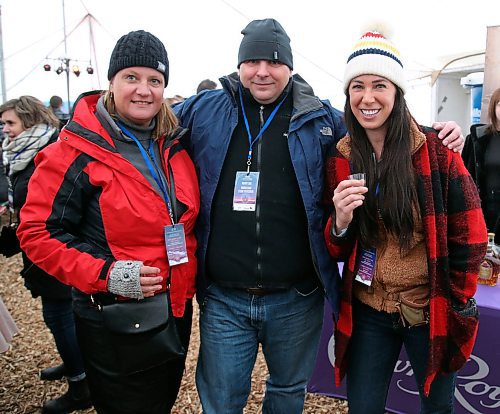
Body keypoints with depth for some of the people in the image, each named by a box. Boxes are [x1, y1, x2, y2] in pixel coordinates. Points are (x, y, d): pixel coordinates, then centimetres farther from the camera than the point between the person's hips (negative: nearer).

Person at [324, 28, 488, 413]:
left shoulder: (437, 150, -10)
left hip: (433, 312, -1)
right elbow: (336, 252, 0)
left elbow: (469, 237, -4)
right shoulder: (339, 160, -3)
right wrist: (340, 222, -20)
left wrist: (456, 304, -2)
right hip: (368, 313, 2)